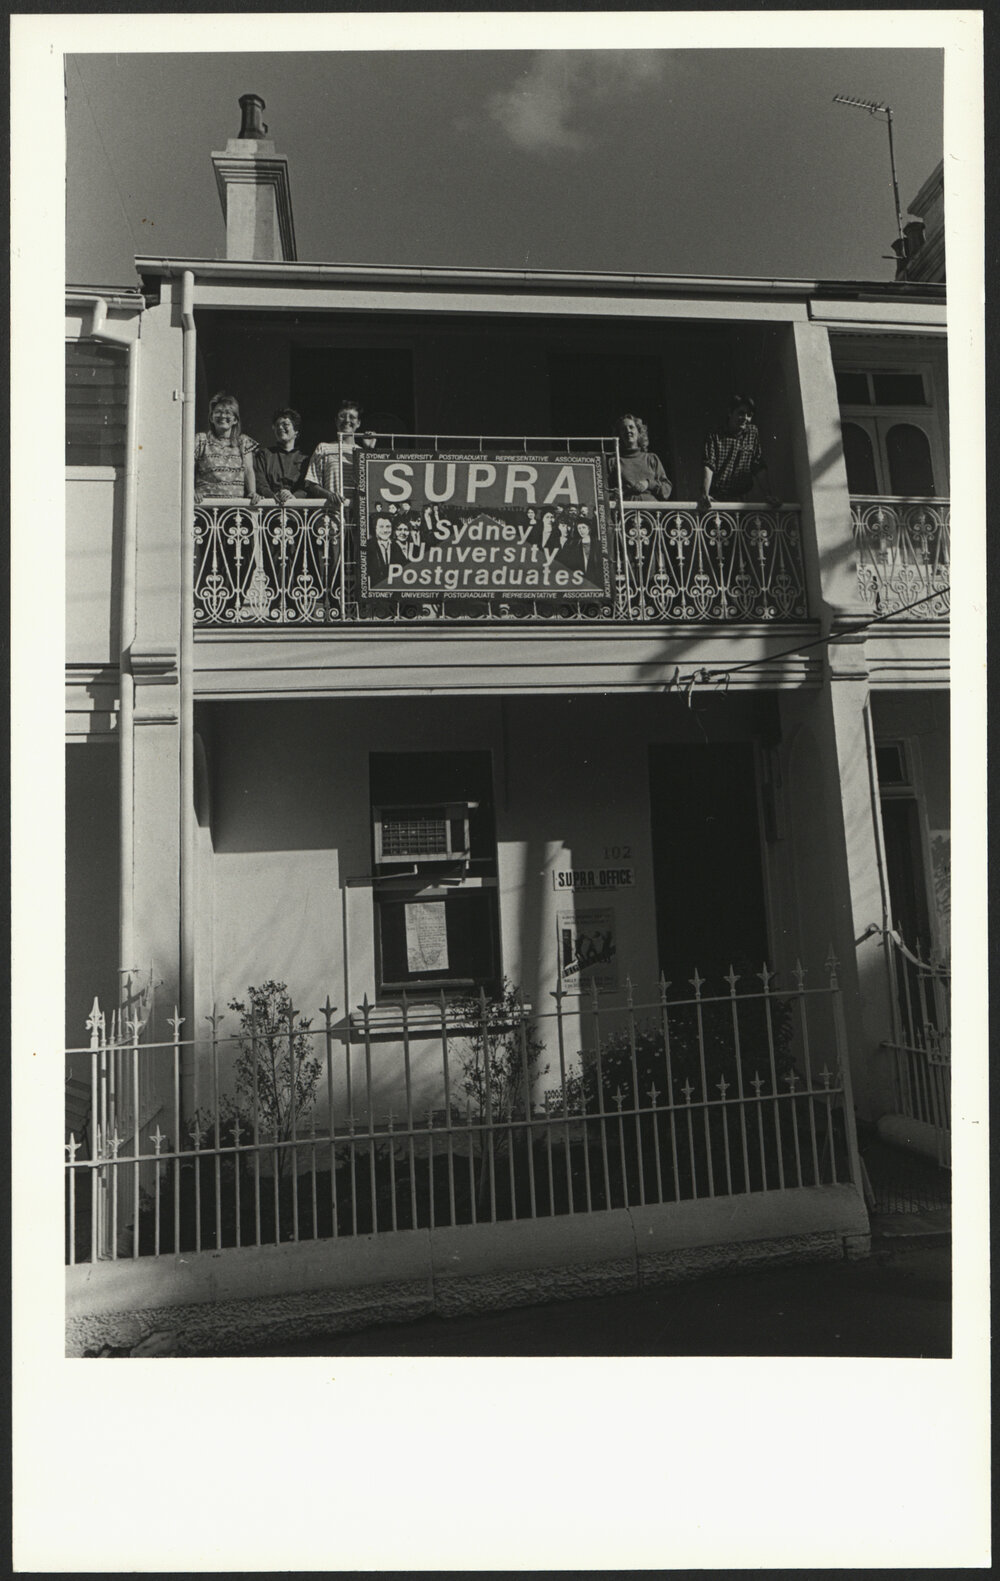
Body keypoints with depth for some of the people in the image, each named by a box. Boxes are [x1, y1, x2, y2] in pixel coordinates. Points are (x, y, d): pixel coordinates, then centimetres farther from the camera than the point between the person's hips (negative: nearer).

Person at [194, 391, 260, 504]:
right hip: (207, 502, -1)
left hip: (237, 501, 1)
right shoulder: (200, 440, 11)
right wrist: (192, 492, -14)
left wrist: (253, 492, -11)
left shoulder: (244, 441, 17)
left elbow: (248, 470, 8)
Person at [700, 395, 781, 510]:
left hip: (740, 500, 3)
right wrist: (705, 494, -24)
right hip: (716, 499, -2)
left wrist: (768, 495, -2)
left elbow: (760, 467, 9)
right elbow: (708, 465, -9)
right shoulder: (715, 436, 3)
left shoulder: (752, 433, 12)